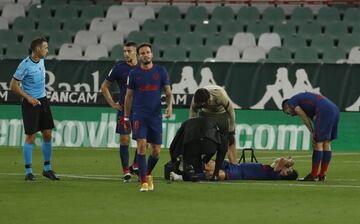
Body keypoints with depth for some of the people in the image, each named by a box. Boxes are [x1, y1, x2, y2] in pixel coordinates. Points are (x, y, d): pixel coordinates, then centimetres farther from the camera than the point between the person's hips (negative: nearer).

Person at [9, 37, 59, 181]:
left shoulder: (41, 60, 4)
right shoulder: (25, 65, -18)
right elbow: (13, 85, -13)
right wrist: (28, 98, -16)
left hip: (43, 100, 7)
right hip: (31, 103, -7)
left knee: (47, 134, 8)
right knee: (30, 136, -5)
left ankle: (47, 169, 19)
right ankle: (28, 172, 1)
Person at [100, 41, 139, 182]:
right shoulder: (119, 68, -1)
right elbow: (104, 87, 8)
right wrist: (112, 103, 1)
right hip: (124, 109, -2)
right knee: (124, 140, -3)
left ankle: (135, 166, 18)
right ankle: (126, 172, 2)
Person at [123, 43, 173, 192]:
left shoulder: (161, 71, 5)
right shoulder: (134, 74, 5)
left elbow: (168, 92, 8)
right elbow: (129, 96, 12)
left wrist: (169, 105, -12)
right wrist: (126, 117, 12)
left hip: (156, 116, 1)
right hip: (139, 116, -1)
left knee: (156, 151, 3)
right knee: (141, 146, -15)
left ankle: (147, 174, 31)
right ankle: (144, 183, -12)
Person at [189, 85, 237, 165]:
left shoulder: (220, 95, -39)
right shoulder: (195, 100, -31)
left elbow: (231, 112, -24)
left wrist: (231, 131, -19)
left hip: (222, 113, -2)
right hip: (206, 114, 2)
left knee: (230, 141, -8)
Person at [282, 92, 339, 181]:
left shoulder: (292, 101, 13)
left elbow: (304, 117, 2)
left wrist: (312, 133, 5)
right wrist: (314, 135, 15)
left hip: (324, 111, -9)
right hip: (335, 110, 9)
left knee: (318, 144, -4)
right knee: (326, 144, 12)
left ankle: (313, 175, -2)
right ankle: (322, 175, 15)